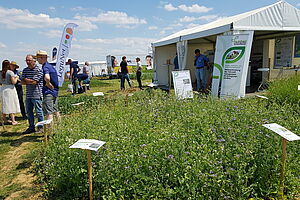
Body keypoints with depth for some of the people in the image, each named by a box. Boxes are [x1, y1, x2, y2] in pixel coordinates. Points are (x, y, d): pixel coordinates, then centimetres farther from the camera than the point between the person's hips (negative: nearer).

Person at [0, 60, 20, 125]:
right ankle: (13, 121, 2)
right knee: (12, 105, 0)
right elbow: (14, 82, -15)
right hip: (10, 88, -6)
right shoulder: (10, 72, -13)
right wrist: (16, 78, 3)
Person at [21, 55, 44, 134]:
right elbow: (22, 82, 8)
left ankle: (41, 127, 12)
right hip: (28, 95, 7)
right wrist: (30, 82, -9)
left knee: (39, 112, -1)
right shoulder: (25, 70, 13)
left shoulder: (38, 70, -9)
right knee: (29, 112, 12)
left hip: (37, 95, -7)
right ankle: (31, 127, 24)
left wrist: (26, 80, -1)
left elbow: (34, 81, -15)